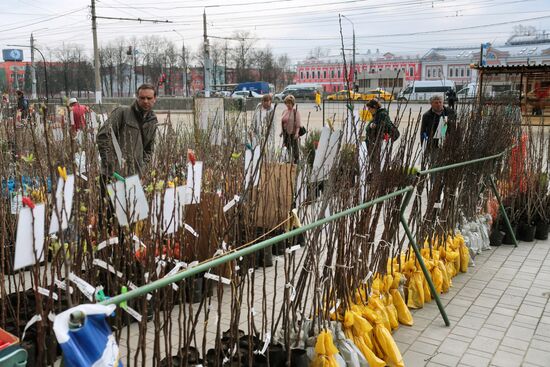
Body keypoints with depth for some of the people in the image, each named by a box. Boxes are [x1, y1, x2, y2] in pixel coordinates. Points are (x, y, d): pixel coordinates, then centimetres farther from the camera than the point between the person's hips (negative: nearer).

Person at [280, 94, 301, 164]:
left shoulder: (296, 112, -6)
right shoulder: (284, 112, 12)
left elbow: (298, 124, -10)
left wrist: (297, 133, -20)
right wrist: (282, 131, 13)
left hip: (293, 133, -5)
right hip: (286, 133, 6)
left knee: (295, 148, -1)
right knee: (287, 148, 8)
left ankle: (296, 162, 7)